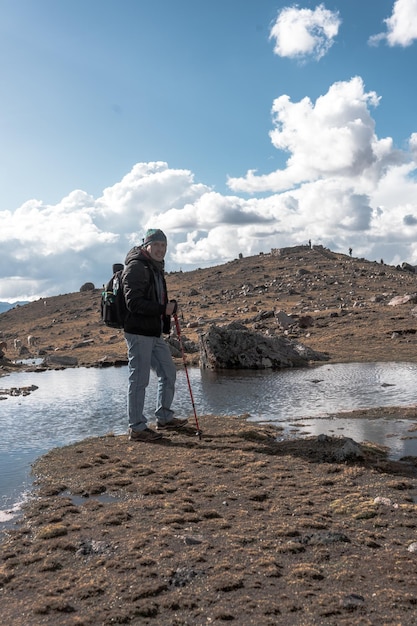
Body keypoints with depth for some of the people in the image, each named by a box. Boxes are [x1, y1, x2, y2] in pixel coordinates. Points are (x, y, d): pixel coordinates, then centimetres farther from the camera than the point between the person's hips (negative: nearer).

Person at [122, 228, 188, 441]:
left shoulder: (156, 268, 18)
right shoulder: (136, 267, -13)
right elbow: (134, 303, -22)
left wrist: (171, 306, 1)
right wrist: (162, 309, -22)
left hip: (155, 333, 10)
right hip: (138, 333, -10)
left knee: (168, 373, 16)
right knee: (139, 379, -3)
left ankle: (164, 418, 31)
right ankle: (137, 428, 8)